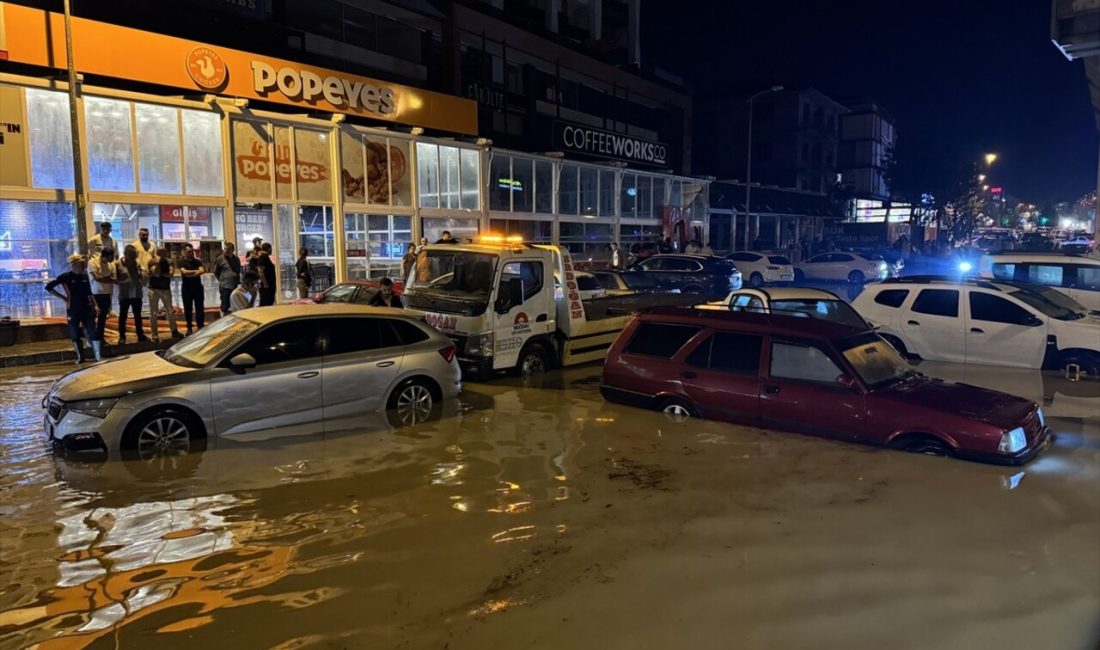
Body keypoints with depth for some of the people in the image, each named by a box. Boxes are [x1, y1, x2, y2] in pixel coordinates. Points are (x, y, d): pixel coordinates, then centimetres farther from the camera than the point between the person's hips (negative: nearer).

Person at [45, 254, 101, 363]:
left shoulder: (85, 276, 5)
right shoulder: (66, 277, -7)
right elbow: (48, 287, -3)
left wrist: (94, 305, 10)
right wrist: (62, 297, -3)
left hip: (87, 308, 2)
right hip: (73, 309, -2)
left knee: (92, 332, -4)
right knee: (75, 334, 5)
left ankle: (98, 356, -2)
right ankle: (80, 357, 15)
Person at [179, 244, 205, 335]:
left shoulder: (198, 261, 7)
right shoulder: (182, 262, 1)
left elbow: (202, 271, -10)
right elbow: (184, 272, -16)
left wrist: (190, 274, -14)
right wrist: (195, 271, -7)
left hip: (198, 287, 2)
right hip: (187, 288, -1)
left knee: (200, 308, 1)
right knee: (188, 309, 4)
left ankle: (201, 327, 6)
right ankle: (189, 328, 11)